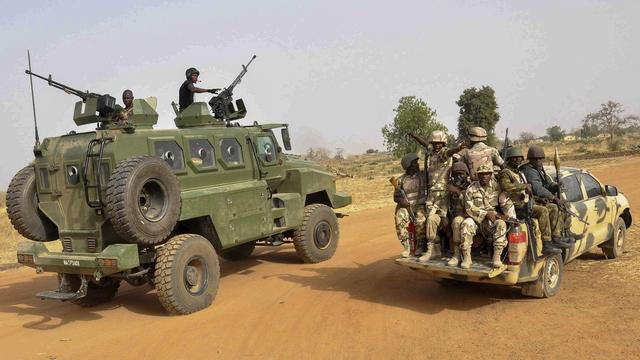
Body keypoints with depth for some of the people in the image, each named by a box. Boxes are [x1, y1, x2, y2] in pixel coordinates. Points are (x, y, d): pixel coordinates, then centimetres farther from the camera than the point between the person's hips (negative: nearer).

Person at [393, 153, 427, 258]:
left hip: (421, 206, -1)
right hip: (406, 206, 1)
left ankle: (420, 246, -10)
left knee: (420, 220, -33)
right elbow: (395, 197, 10)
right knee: (400, 218, -31)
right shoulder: (401, 180, 9)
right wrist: (400, 200, -10)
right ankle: (407, 247, -20)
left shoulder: (423, 175, 8)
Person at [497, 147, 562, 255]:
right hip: (516, 206, -10)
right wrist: (525, 186, -28)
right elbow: (506, 186, -30)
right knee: (543, 211, -25)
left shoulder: (519, 173, 24)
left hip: (524, 204, 10)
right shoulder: (505, 173, -8)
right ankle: (547, 245, -24)